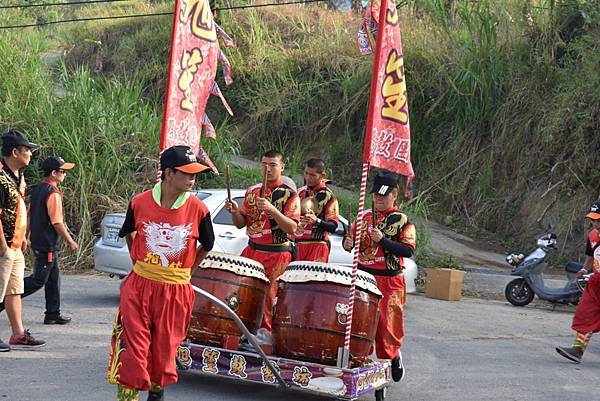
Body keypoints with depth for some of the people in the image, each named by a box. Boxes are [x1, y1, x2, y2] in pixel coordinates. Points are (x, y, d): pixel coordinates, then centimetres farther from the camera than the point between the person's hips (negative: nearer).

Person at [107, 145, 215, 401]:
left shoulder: (197, 209, -10)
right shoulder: (140, 203, -8)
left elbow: (206, 245, 9)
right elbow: (128, 234, 13)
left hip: (176, 291, 1)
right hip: (140, 285, 0)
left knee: (164, 351, 13)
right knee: (132, 348, -2)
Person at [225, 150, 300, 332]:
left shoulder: (289, 195, -5)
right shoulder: (252, 192, 10)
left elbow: (292, 228, -15)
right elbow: (241, 223, 14)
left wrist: (271, 209, -26)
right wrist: (234, 211, -7)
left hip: (276, 255, -5)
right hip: (251, 250, 5)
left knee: (267, 298, -4)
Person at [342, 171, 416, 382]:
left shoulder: (402, 221, -4)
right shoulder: (364, 216, 11)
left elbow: (408, 250, -13)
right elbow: (352, 237, 19)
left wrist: (382, 240, -21)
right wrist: (348, 243, -5)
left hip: (389, 282, -4)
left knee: (386, 322, -2)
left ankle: (393, 356, 22)